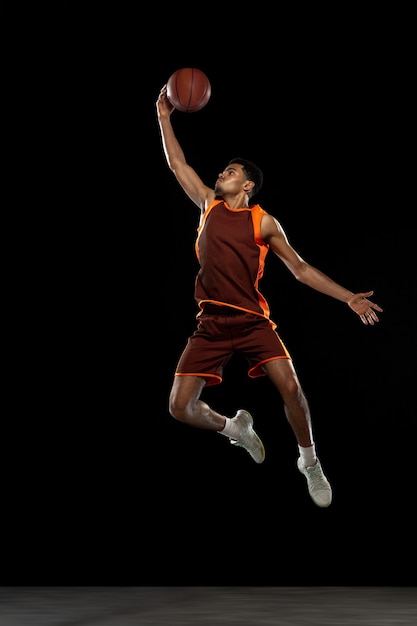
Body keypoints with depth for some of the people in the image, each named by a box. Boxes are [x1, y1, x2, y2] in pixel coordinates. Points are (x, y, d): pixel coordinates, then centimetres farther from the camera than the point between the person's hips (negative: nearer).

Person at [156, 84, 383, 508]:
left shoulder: (264, 222, 3)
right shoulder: (208, 205, 11)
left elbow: (300, 269, 4)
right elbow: (177, 165, 15)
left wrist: (348, 298, -3)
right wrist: (164, 117, 10)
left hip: (252, 320, -2)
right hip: (211, 323, 3)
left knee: (290, 388, -18)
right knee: (180, 407, -5)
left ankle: (310, 463, 7)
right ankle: (234, 428, 26)